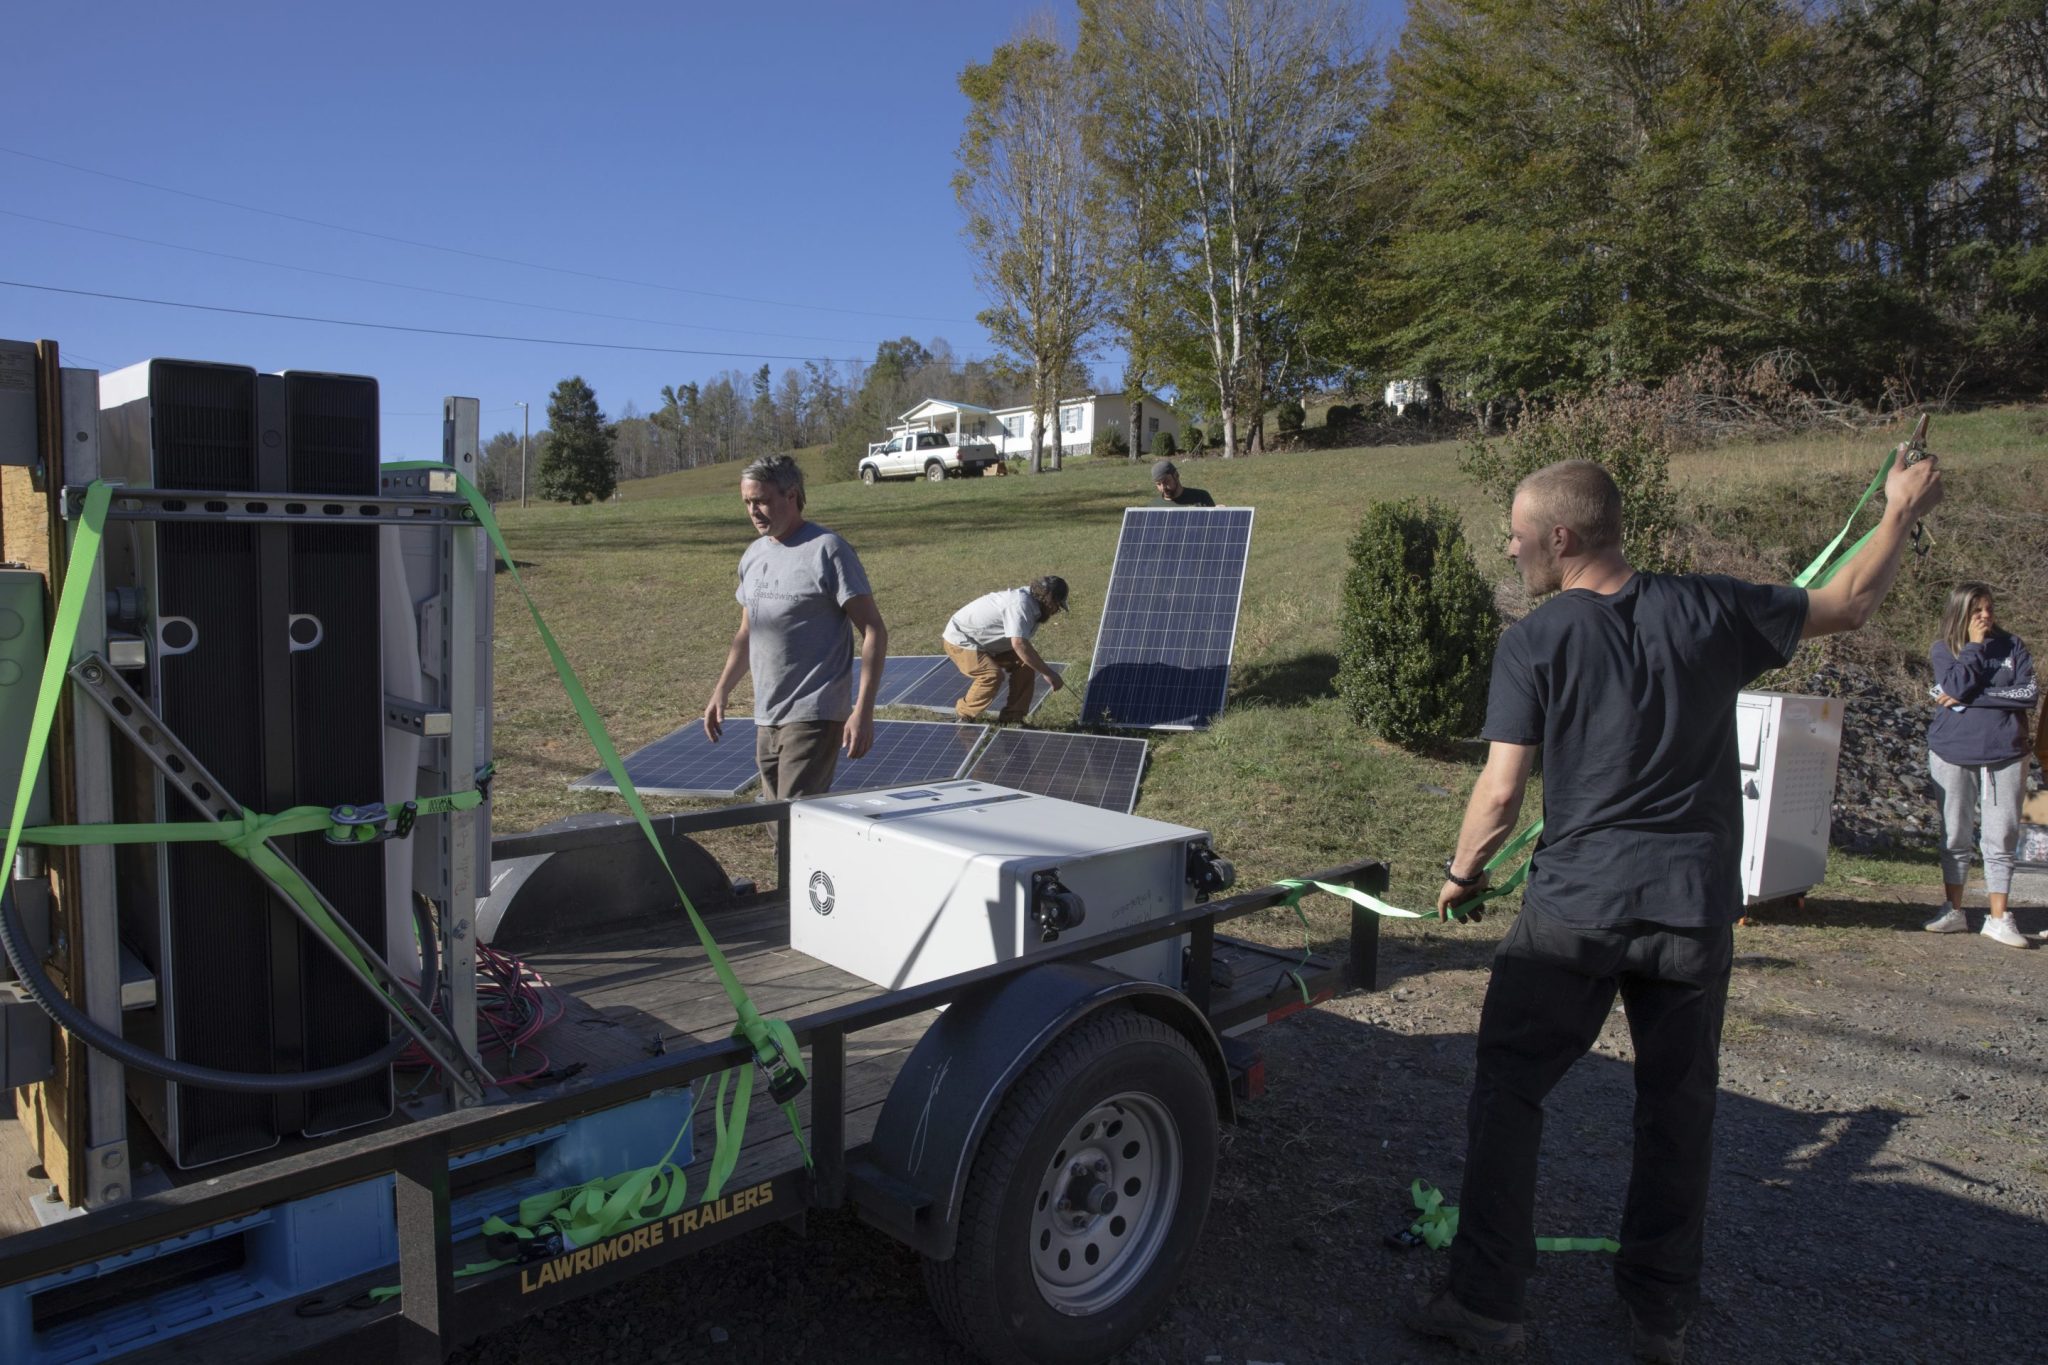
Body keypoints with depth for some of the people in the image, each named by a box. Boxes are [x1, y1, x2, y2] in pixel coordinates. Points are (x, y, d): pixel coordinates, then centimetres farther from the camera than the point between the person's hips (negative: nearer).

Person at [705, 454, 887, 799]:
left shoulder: (827, 551, -9)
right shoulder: (753, 556, 12)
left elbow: (874, 632, -11)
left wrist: (863, 710, -18)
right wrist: (720, 691, 15)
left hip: (814, 717, -7)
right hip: (765, 718, 7)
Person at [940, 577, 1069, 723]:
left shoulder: (1032, 606, -1)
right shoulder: (1020, 604, -32)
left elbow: (1023, 642, 8)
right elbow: (1019, 644, -43)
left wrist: (1044, 669, 0)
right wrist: (1048, 673, -38)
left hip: (986, 643, 10)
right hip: (960, 640, -10)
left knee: (1025, 663, -1)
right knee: (993, 674, -29)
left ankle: (1012, 717, 5)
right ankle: (963, 716, -7)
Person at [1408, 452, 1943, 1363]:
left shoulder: (1534, 643, -8)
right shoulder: (1709, 609, -1)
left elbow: (1500, 792, -11)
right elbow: (1849, 605, 14)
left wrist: (1460, 876, 6)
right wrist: (1902, 512, 30)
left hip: (1574, 911, -3)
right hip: (1695, 911, 4)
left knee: (1507, 1093, 9)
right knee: (1678, 1110, 17)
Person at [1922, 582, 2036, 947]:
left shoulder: (2012, 645, 4)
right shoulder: (1944, 650, 2)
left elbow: (2029, 694, -9)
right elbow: (1957, 685, -17)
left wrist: (1970, 698, -13)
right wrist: (1975, 645, -10)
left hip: (2005, 754, 0)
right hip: (1953, 755, 0)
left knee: (2001, 839, 0)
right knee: (1954, 837, 8)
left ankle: (1998, 919, 7)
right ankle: (1954, 911, 19)